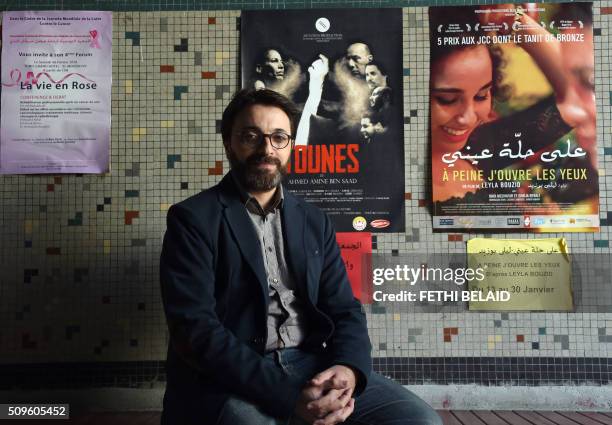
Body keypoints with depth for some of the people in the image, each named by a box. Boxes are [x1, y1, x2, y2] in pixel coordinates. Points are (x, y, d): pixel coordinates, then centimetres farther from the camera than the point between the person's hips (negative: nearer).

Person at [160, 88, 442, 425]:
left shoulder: (314, 222, 13)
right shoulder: (193, 219, -3)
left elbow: (344, 309, 9)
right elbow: (195, 326, -13)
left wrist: (348, 368, -14)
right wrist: (289, 396, -22)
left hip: (313, 367, 5)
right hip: (232, 377, -4)